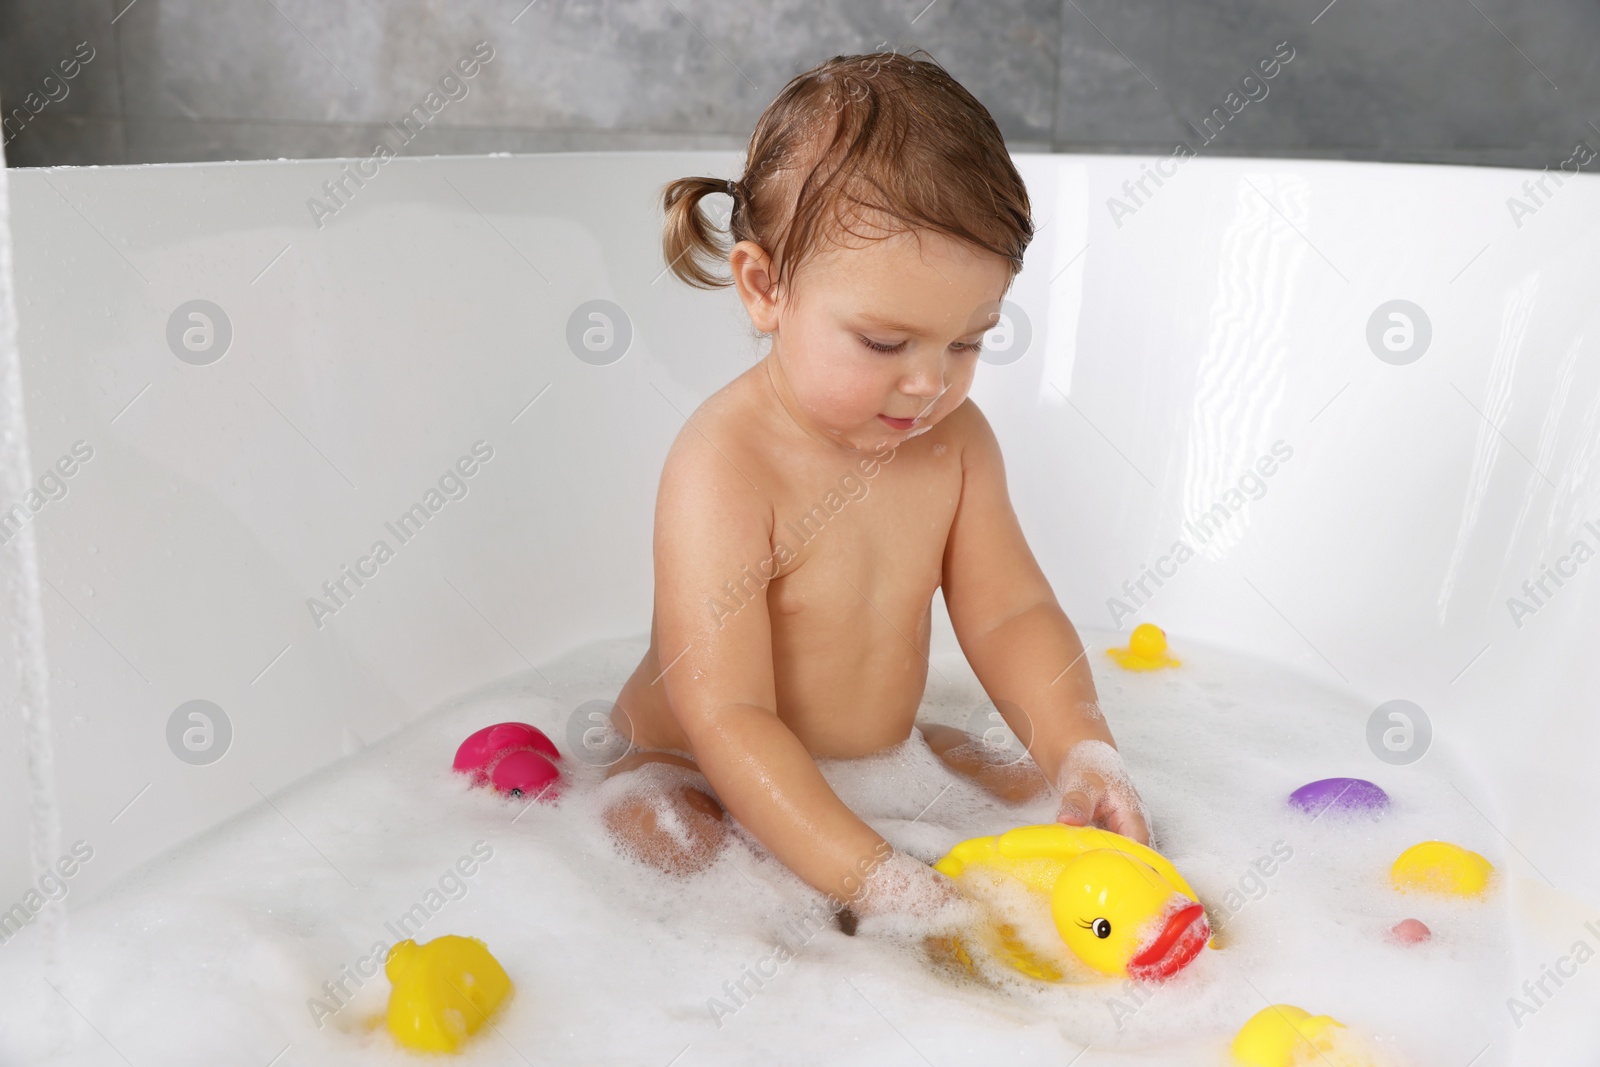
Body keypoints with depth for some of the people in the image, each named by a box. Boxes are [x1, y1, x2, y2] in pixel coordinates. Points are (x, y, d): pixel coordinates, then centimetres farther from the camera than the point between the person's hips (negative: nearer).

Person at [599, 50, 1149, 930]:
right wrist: (875, 883, -40)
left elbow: (1008, 612, -3)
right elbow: (726, 717, -33)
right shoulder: (723, 467, -30)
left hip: (877, 758, 6)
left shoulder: (953, 439, -7)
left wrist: (1081, 750, -22)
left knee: (1036, 789, -9)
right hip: (695, 776, -5)